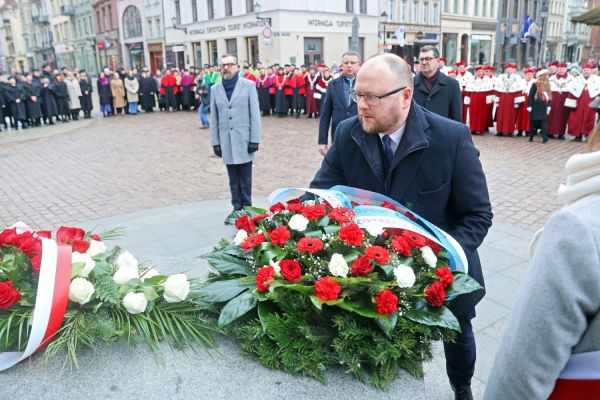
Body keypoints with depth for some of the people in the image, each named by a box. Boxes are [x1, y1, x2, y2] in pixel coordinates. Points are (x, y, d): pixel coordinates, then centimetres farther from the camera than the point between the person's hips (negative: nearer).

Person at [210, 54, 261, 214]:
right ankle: (237, 208, 16)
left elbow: (255, 114, -2)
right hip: (226, 142, 2)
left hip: (244, 140, -2)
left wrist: (255, 140, -8)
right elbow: (214, 118, 10)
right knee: (233, 180, 7)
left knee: (245, 179, 3)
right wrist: (215, 142, 6)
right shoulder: (215, 89, 9)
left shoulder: (248, 85, 1)